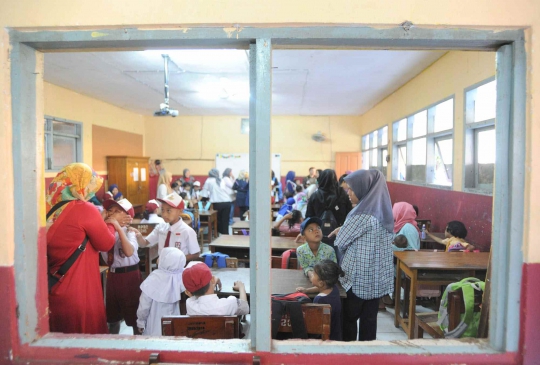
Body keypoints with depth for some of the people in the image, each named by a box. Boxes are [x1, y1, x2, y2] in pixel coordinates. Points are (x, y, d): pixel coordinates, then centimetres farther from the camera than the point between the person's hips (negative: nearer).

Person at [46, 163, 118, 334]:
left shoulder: (55, 212, 4)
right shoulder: (85, 210, -17)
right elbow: (106, 243, -8)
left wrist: (99, 222, 16)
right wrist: (110, 224, 10)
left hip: (53, 292, 8)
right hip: (77, 294, -7)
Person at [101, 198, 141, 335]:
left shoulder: (129, 232, -16)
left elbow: (129, 252, -33)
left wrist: (118, 228, -32)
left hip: (129, 275, -6)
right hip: (112, 275, 6)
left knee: (133, 313, 11)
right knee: (112, 313, 24)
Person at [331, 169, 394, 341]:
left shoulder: (362, 214, -20)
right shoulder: (382, 209, 5)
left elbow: (341, 241, -11)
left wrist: (338, 232, 9)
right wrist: (343, 230, 13)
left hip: (360, 276, -8)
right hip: (378, 276, 8)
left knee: (349, 317, 8)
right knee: (369, 317, 15)